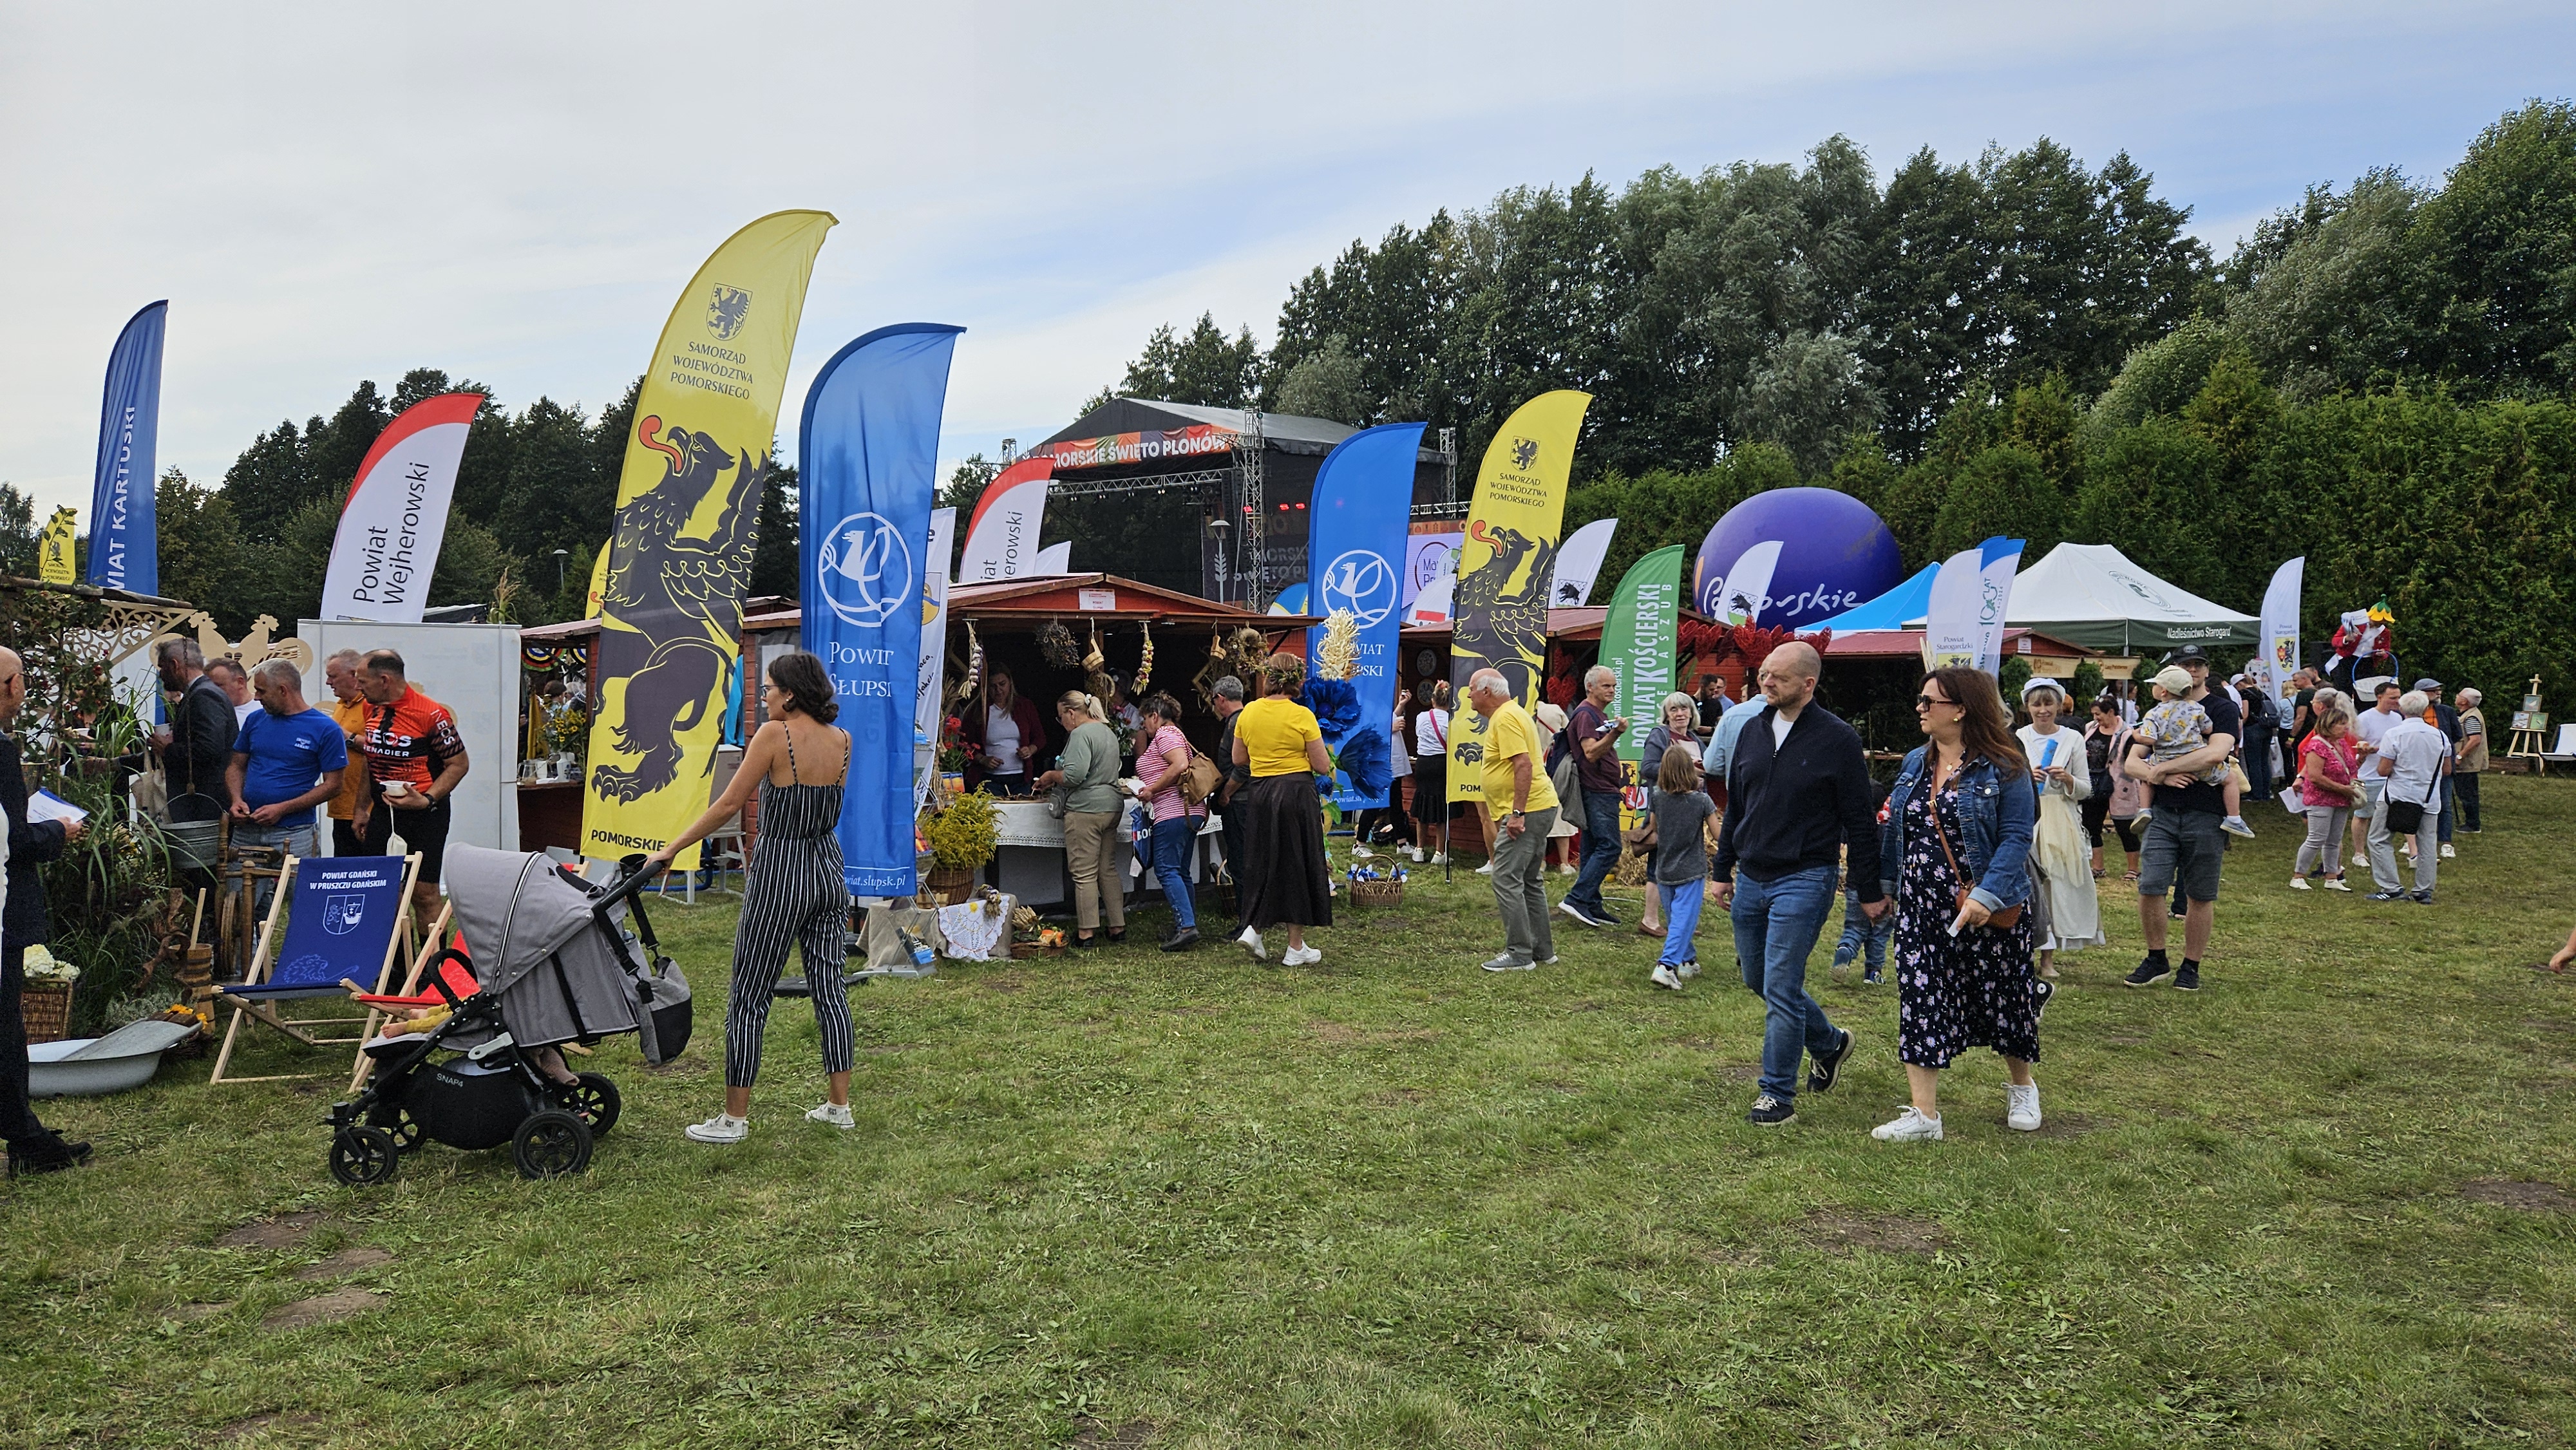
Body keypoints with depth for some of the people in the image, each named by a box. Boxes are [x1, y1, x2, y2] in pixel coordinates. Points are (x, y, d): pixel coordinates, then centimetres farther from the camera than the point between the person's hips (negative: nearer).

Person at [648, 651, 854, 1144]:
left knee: (749, 996, 3)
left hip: (780, 872, -6)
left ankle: (735, 1117, 9)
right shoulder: (841, 741, 3)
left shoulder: (774, 735, -13)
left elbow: (728, 806, -12)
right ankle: (838, 1106, 17)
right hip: (828, 868, 6)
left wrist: (670, 850, -6)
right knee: (829, 986, 12)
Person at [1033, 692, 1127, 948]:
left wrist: (1051, 776, -3)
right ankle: (1117, 927, 17)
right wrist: (1056, 780, 21)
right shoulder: (1108, 732, 18)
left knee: (1084, 874, -4)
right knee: (1108, 870, 14)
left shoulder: (1081, 734, -12)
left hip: (1086, 810, -9)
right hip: (1111, 807, 9)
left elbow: (1074, 776, -21)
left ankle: (1086, 933, -1)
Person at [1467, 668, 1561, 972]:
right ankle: (1542, 950, 21)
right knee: (1530, 881, 16)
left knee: (1506, 880, -9)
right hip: (1539, 808, 11)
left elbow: (1524, 765, -24)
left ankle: (1519, 955, -7)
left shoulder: (1505, 718, -14)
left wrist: (1517, 813, -25)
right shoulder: (1511, 714, 20)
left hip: (1526, 810, -11)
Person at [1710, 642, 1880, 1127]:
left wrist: (1870, 892, -4)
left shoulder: (1837, 738, -10)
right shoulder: (1752, 730, 7)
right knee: (1757, 979, 15)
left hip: (1804, 879, -7)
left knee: (1780, 988, -7)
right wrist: (1723, 871, 14)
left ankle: (1778, 1095, 5)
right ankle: (1830, 1043, 38)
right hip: (1752, 879, 7)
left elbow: (1859, 821, -6)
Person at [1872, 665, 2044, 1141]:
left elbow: (2017, 836, -15)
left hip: (1986, 909, -5)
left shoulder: (2002, 768, -10)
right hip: (1920, 906, 5)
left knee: (1999, 998, 10)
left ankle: (2022, 1088, 37)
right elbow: (1898, 829, 17)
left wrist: (1986, 895, -25)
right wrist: (1887, 884, 14)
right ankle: (1923, 1115, 2)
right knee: (1920, 1001, -1)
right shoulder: (1915, 763, 9)